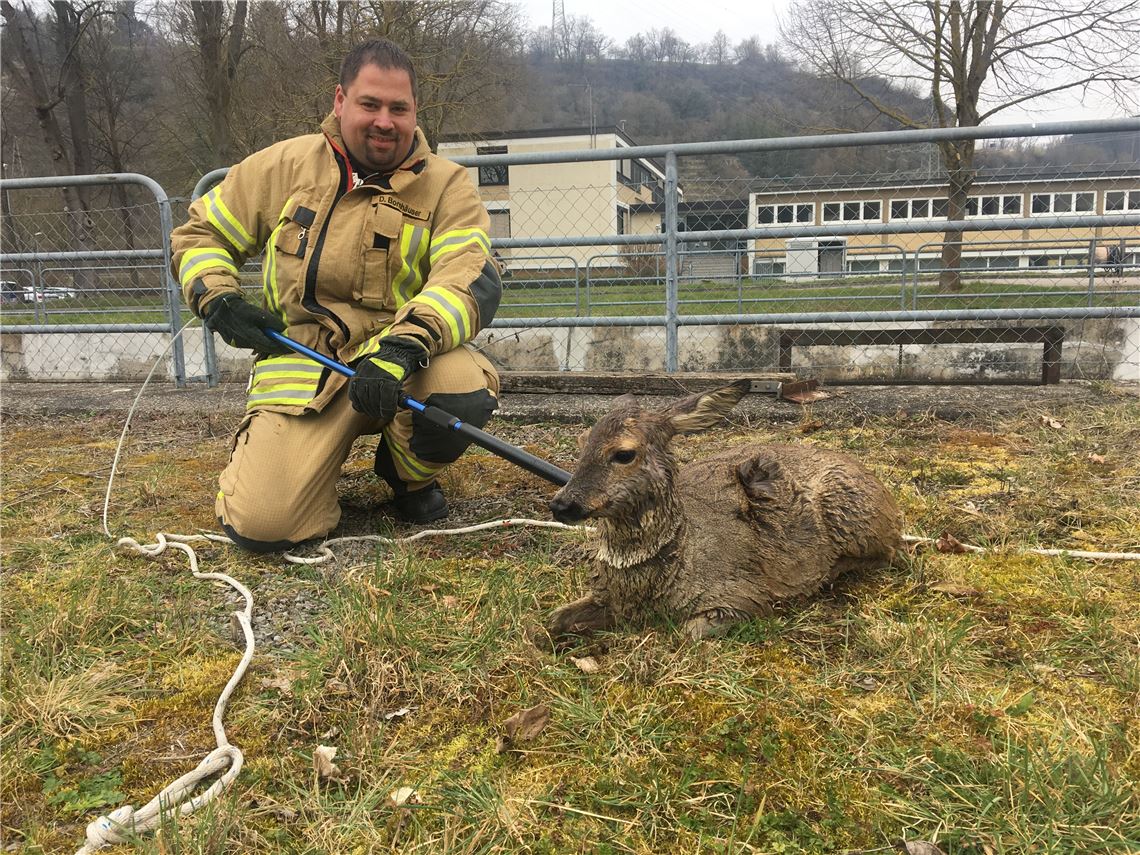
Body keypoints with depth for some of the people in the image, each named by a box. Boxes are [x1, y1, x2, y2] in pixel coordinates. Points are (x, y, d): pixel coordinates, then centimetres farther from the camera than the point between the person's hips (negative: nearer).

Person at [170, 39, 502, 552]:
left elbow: (472, 282, -18)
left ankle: (409, 473, 2)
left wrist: (401, 348, -34)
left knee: (467, 393, -35)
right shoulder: (283, 166, 4)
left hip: (404, 361, 0)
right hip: (302, 362, 0)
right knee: (260, 524, -17)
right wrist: (217, 301, -6)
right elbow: (198, 235, 15)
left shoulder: (446, 186, -2)